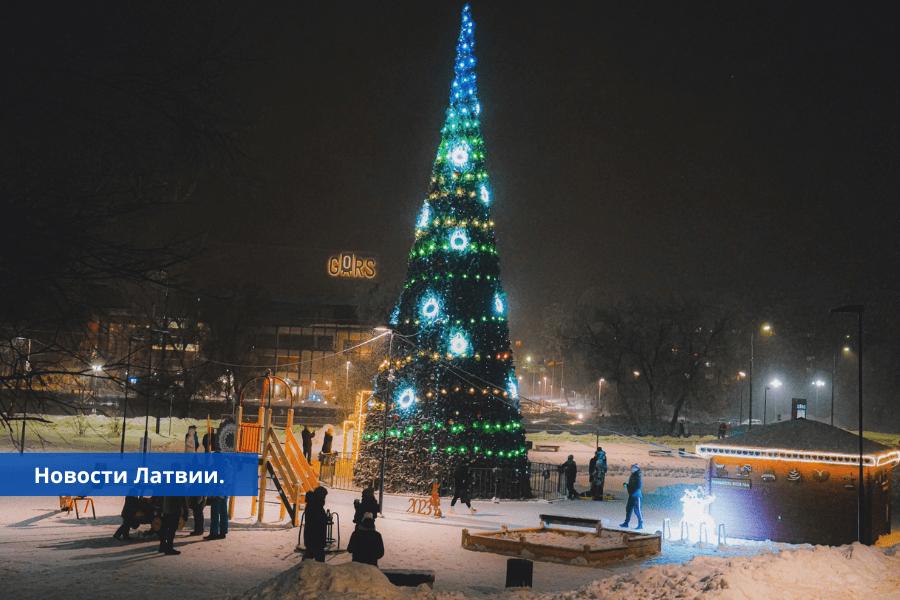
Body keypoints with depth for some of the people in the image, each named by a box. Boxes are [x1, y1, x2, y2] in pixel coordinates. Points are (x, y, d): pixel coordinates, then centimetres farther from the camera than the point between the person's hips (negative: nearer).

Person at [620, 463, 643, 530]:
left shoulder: (638, 476, -13)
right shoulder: (632, 475, 15)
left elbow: (639, 487, -19)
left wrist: (634, 493, -23)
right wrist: (626, 485, 6)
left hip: (636, 496, -9)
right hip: (631, 495, 9)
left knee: (637, 510, -7)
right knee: (628, 509, 12)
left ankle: (641, 524, -1)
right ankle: (626, 523, 19)